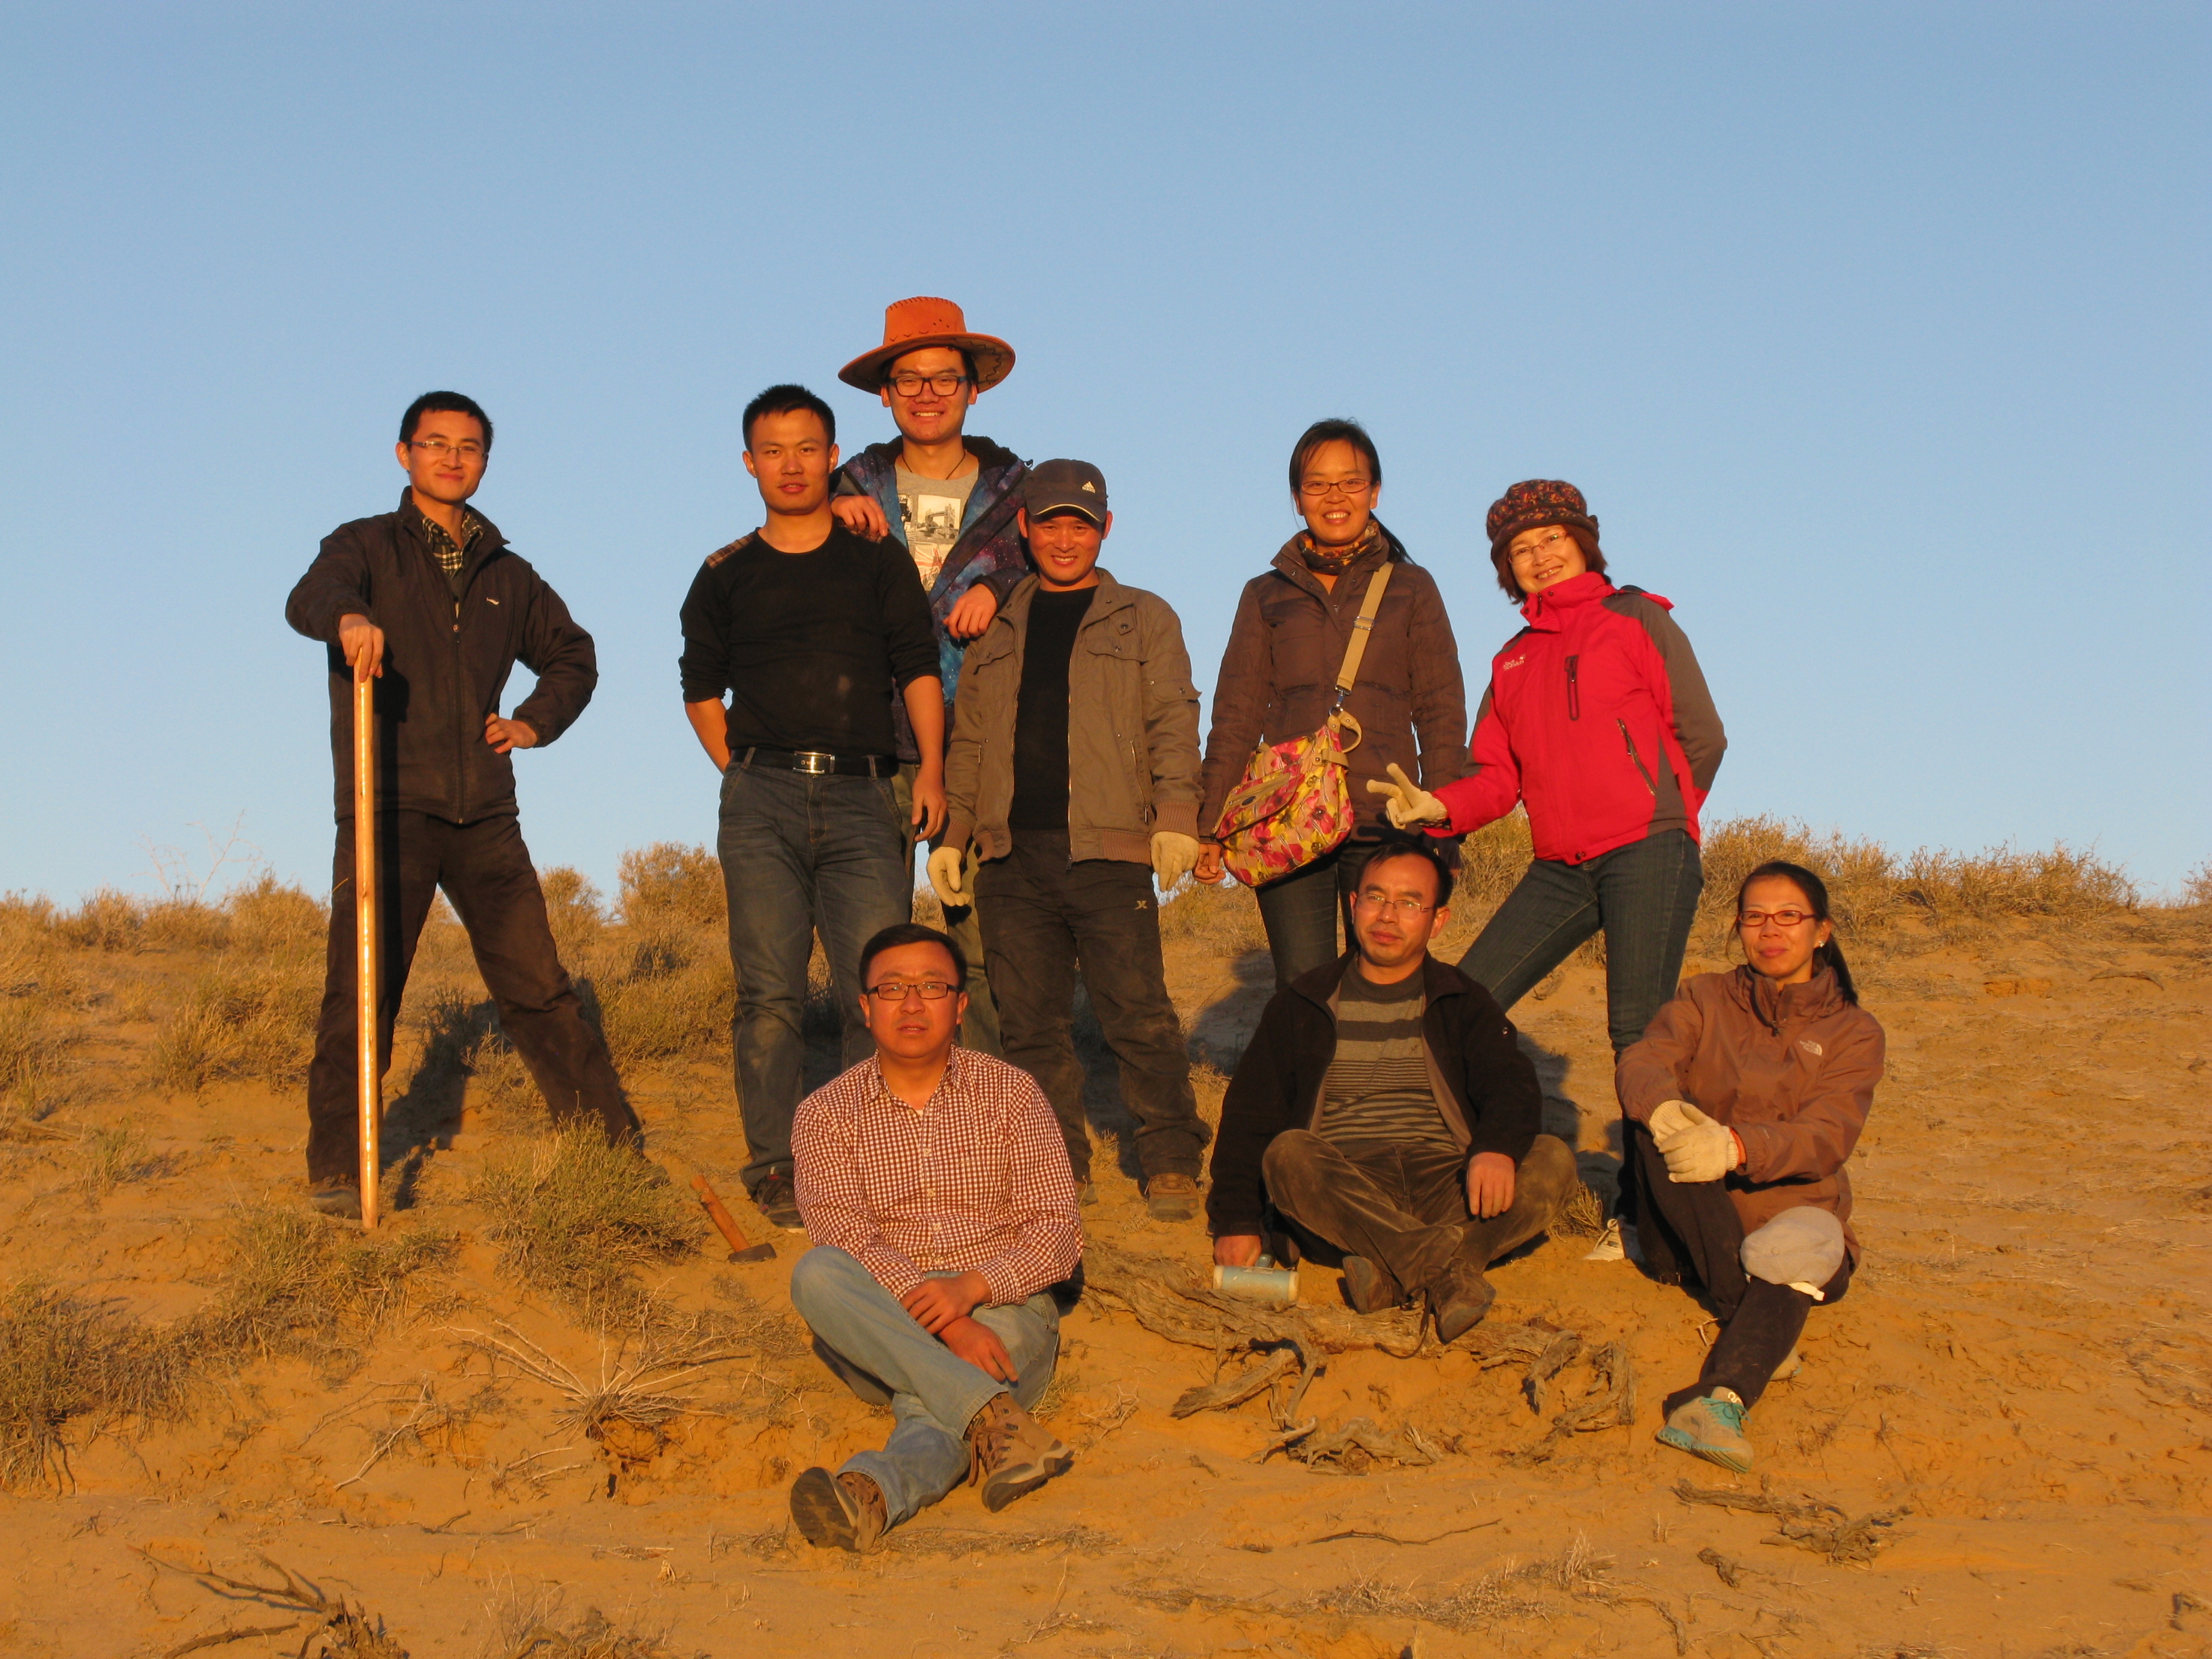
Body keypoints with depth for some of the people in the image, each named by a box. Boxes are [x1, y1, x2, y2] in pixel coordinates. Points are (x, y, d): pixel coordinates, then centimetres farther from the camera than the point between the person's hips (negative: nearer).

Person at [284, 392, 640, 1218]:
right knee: (361, 992, -8)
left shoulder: (505, 573, 18)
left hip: (484, 815, 3)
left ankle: (612, 1147, 9)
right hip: (387, 808, -3)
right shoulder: (367, 546, 6)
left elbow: (573, 653, 32)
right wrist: (347, 618, -41)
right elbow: (309, 599, -17)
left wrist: (535, 721, 12)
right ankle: (336, 1172, -3)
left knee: (538, 986, 3)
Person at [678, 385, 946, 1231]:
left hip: (861, 797, 0)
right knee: (769, 996, -4)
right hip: (762, 799, 0)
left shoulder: (878, 563, 14)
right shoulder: (725, 576, 14)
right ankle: (775, 1169, 2)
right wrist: (743, 773, 8)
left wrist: (931, 767, -5)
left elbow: (918, 667, 8)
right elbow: (702, 690, 20)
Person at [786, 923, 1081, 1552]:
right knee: (816, 1273, -31)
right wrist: (942, 1323, -25)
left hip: (1003, 1310, -1)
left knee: (930, 1404, -33)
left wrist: (973, 1288, -19)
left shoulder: (1011, 1093, 9)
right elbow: (847, 1242, -8)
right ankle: (996, 1416, -44)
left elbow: (1059, 1235, 2)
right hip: (880, 1326, 1)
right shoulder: (825, 1114, 7)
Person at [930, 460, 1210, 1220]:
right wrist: (952, 832, 12)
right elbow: (968, 740, 22)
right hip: (1012, 858, 3)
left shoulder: (1143, 620, 12)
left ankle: (1172, 1164, 1)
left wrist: (1176, 815, -12)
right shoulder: (996, 628, 20)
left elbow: (1172, 723, 2)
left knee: (1139, 1016, -7)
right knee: (1033, 1026, 4)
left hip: (1108, 851, -3)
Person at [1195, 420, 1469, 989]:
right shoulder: (1267, 595, 16)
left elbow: (1442, 713, 8)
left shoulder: (1411, 588, 13)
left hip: (1384, 823, -1)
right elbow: (1236, 717, 12)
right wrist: (1210, 827, 2)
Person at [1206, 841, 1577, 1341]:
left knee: (1553, 1161, -25)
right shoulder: (1301, 1006, 17)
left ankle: (1395, 1273, -42)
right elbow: (1249, 1116, 12)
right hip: (1338, 1194, -1)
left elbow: (1512, 1088, 1)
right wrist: (1238, 1221, -3)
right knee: (1287, 1154, -32)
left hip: (1446, 1187, 1)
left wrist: (1498, 1148, -23)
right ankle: (1444, 1266, -47)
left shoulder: (1464, 1004, 18)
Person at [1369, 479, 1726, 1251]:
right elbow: (1498, 775, 13)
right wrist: (1436, 806, -5)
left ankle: (1643, 1209, -3)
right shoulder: (1513, 660, 21)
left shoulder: (1636, 618, 4)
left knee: (1637, 1029, -11)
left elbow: (1702, 737, 1)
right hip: (1561, 868, 6)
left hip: (1648, 855, -6)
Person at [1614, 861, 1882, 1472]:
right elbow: (1639, 1064, -9)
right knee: (1657, 1122, -26)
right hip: (1692, 1235, 1)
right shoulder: (1705, 999, 12)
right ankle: (1744, 1316, -37)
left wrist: (1738, 1147, -33)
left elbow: (1827, 1136, -12)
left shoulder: (1852, 1031, 7)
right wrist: (1666, 1110, -35)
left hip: (1790, 1210, -1)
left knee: (1804, 1246, -36)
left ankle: (1721, 1400, -63)